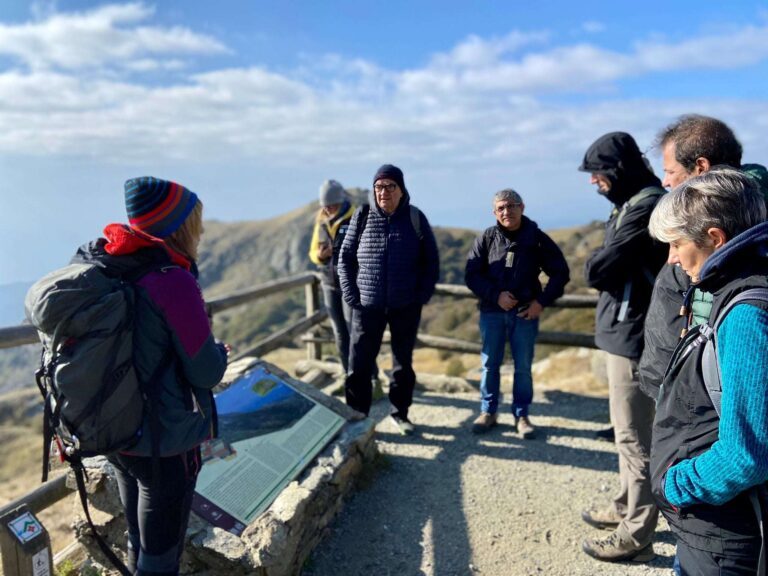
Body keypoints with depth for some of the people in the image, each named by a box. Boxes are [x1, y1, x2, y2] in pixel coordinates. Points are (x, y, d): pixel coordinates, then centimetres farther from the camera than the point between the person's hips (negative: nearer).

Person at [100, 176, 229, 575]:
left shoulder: (100, 269, -3)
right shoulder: (174, 282, -25)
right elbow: (207, 372, -18)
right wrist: (220, 352, 3)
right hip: (164, 441, -7)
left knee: (139, 541, 28)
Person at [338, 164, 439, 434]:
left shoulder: (415, 217, -1)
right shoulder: (362, 216, -2)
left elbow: (431, 261, 3)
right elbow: (345, 258, 2)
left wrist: (422, 297, -4)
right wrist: (352, 296, -5)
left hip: (406, 307, 1)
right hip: (367, 305, 0)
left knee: (403, 362, 13)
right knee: (359, 364, 1)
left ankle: (400, 412, 29)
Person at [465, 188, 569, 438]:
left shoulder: (537, 238, -2)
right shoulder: (486, 239, -1)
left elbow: (560, 273, 3)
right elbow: (471, 275, -2)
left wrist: (542, 301, -7)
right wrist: (496, 295, -15)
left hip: (526, 313, -1)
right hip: (492, 312, 1)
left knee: (523, 367, 6)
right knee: (489, 364, 8)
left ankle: (521, 415, 19)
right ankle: (488, 412, 22)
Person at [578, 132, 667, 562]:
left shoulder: (646, 206, -20)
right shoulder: (636, 203, 14)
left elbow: (596, 271, -22)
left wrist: (597, 264, -3)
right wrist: (606, 265, -6)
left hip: (632, 336, -10)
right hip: (625, 332, 10)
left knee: (635, 439, 0)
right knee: (631, 434, 20)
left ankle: (636, 535, 12)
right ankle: (627, 508, 35)